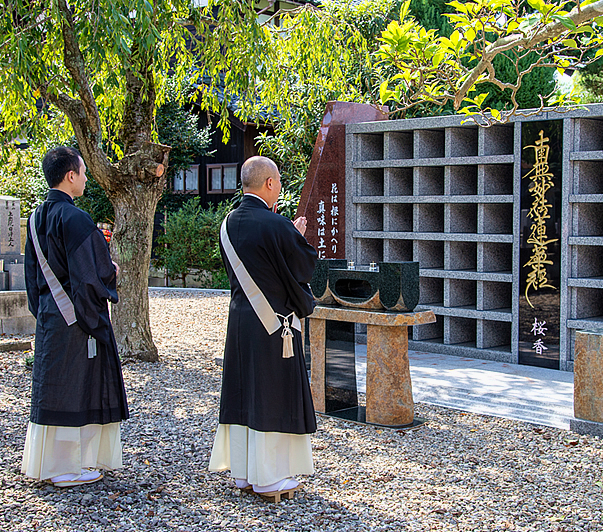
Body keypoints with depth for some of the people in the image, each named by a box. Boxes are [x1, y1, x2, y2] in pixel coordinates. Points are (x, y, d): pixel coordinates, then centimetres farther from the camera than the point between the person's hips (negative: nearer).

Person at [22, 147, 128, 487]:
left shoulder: (37, 218, 8)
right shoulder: (75, 219, -19)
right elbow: (90, 274, -21)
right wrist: (112, 271, -2)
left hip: (48, 315, 9)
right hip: (76, 319, -9)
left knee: (51, 386, 16)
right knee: (76, 388, 1)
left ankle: (44, 462, 26)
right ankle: (68, 467, 9)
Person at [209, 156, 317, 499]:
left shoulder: (229, 223, 4)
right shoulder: (277, 226, -19)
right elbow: (307, 264, -9)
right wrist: (298, 237, 11)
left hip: (240, 317, 7)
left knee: (243, 393, 14)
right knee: (271, 397, 2)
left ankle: (243, 471, 23)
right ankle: (269, 478, 9)